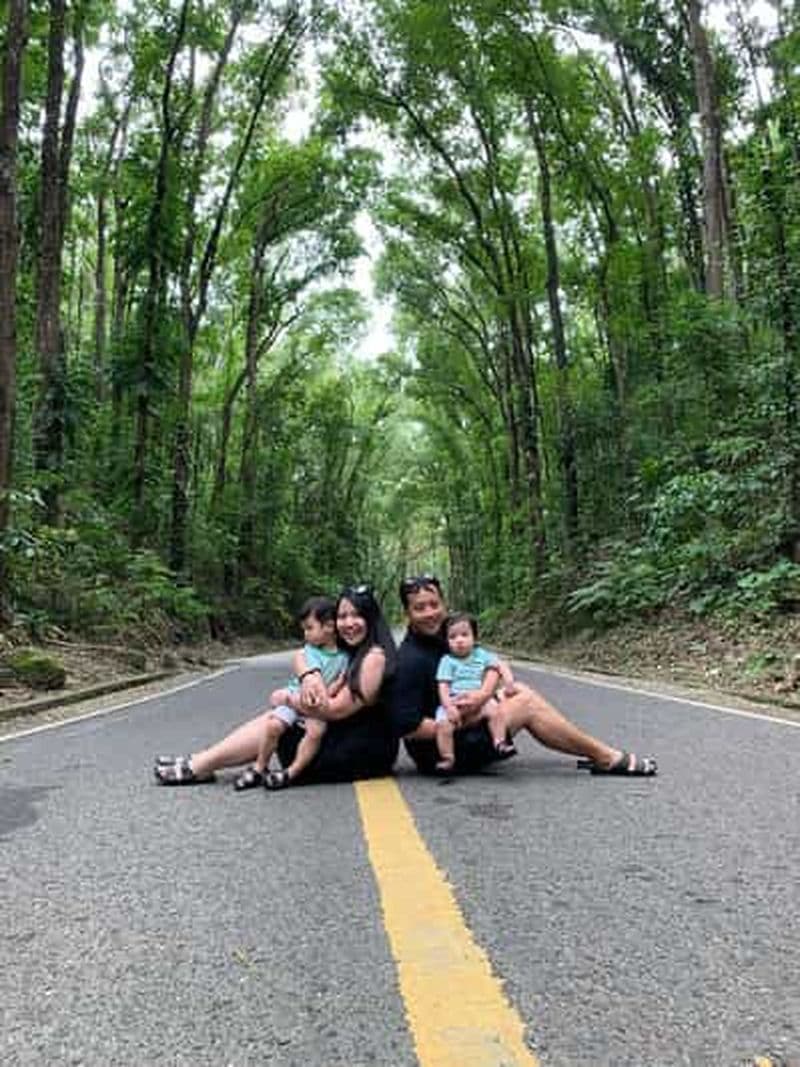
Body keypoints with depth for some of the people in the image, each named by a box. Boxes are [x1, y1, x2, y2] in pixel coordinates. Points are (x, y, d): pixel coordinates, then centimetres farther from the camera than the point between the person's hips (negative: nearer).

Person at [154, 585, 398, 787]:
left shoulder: (374, 657, -16)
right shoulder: (354, 653, 13)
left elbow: (336, 710, -18)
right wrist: (311, 675, -22)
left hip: (366, 751, -8)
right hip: (346, 738, 8)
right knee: (275, 720, 3)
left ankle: (201, 765, 4)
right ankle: (201, 763, 4)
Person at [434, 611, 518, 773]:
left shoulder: (481, 654, 15)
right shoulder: (447, 661, 6)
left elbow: (500, 665, 15)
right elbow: (443, 687, -2)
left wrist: (508, 680, -4)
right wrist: (449, 707, -16)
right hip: (454, 704, -2)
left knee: (495, 709, -27)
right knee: (442, 723, -28)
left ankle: (500, 743, -17)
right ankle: (447, 758, -16)